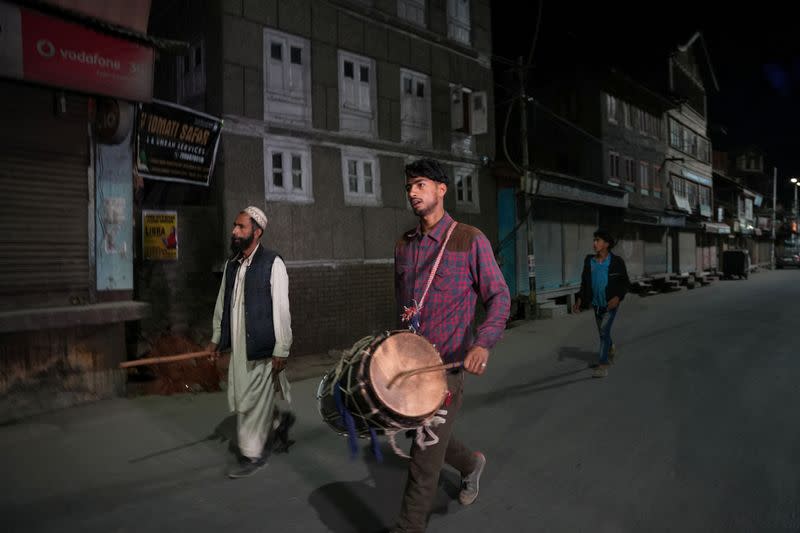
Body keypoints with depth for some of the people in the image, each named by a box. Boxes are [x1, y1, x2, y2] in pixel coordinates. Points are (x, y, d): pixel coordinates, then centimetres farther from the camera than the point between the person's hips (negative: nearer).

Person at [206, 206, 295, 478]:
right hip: (237, 346, 7)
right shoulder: (232, 264, 10)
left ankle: (253, 455, 22)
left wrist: (281, 350, -14)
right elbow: (222, 303, 17)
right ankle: (279, 421, 37)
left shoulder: (272, 263, -11)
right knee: (239, 399, 13)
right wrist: (217, 338, 17)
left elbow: (281, 310, -13)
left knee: (252, 401, 2)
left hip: (262, 346, -7)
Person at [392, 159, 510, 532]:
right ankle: (470, 463, 49)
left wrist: (483, 343, -24)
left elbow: (499, 296, -9)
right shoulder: (403, 245, 9)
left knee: (425, 452, -1)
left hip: (447, 361, -6)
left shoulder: (470, 240, -8)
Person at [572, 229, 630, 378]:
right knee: (603, 332, 19)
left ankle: (603, 366, -11)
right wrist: (579, 299, -6)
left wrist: (618, 297, -23)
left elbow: (625, 282, -7)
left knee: (604, 331, -16)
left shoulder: (617, 261, -13)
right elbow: (584, 282, 5)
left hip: (611, 304, -5)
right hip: (597, 304, 5)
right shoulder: (589, 261, -3)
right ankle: (611, 349, 51)